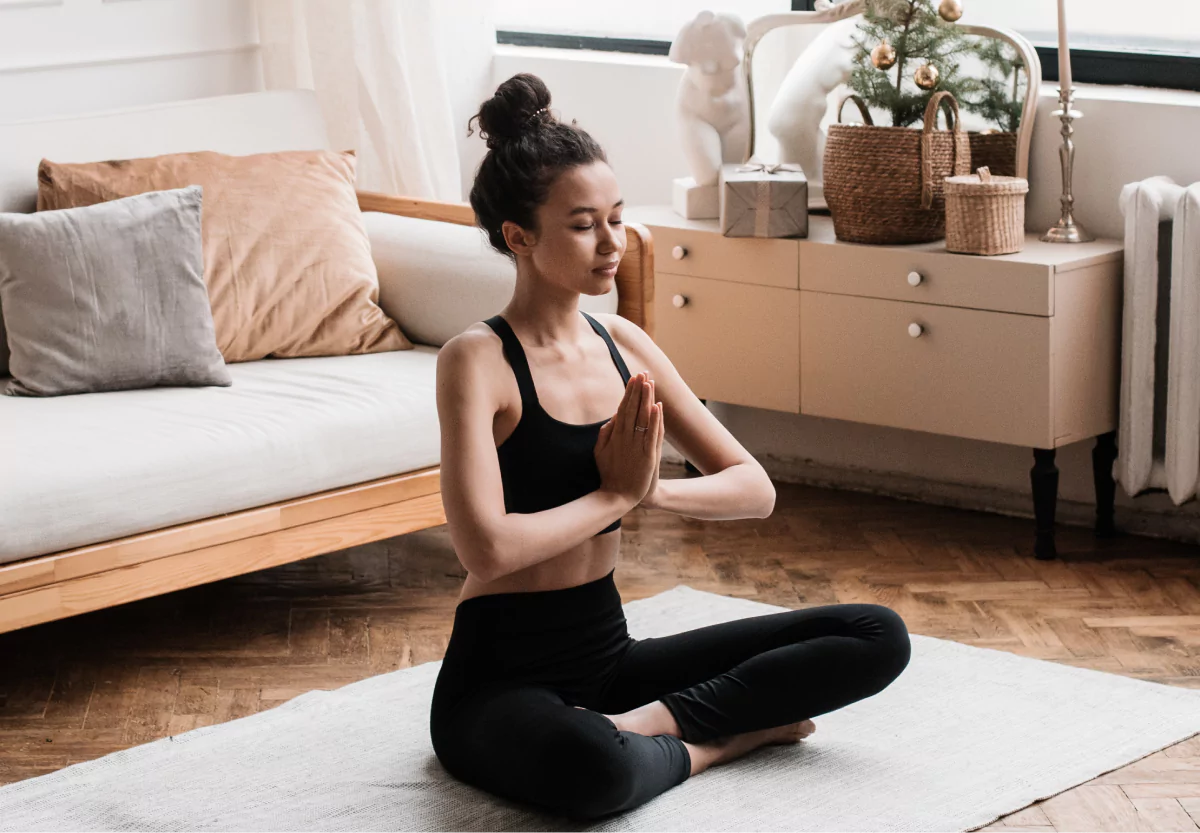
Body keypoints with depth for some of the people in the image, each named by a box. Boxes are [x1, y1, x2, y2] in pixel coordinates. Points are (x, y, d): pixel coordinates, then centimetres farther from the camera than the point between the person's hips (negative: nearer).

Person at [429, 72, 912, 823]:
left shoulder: (622, 344, 6)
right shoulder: (477, 359, -14)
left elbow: (755, 488, 5)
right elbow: (487, 549, -27)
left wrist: (652, 489, -15)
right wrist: (615, 494, -13)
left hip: (610, 655, 7)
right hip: (501, 680, -7)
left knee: (879, 637, -3)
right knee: (596, 769, -44)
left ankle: (653, 720, -12)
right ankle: (718, 738, -12)